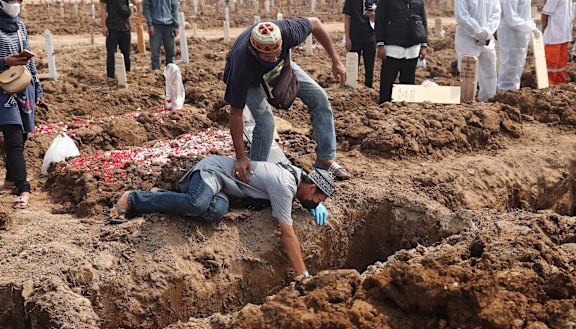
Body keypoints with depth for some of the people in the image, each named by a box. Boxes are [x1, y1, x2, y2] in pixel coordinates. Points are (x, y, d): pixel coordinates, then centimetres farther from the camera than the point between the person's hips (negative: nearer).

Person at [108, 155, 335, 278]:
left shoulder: (297, 173, 4)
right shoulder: (285, 188, -22)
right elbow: (288, 235, -22)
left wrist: (316, 205, 10)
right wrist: (304, 276, -19)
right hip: (212, 169, -8)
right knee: (197, 204, -37)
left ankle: (159, 197, -10)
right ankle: (134, 199, -21)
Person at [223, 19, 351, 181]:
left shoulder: (288, 31, -41)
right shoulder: (242, 66, -46)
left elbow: (315, 23, -17)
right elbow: (236, 113, -37)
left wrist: (336, 60, -16)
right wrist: (240, 157, -37)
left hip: (280, 66, 4)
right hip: (251, 78, -4)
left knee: (319, 97, -4)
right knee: (265, 121, -25)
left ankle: (325, 159, 8)